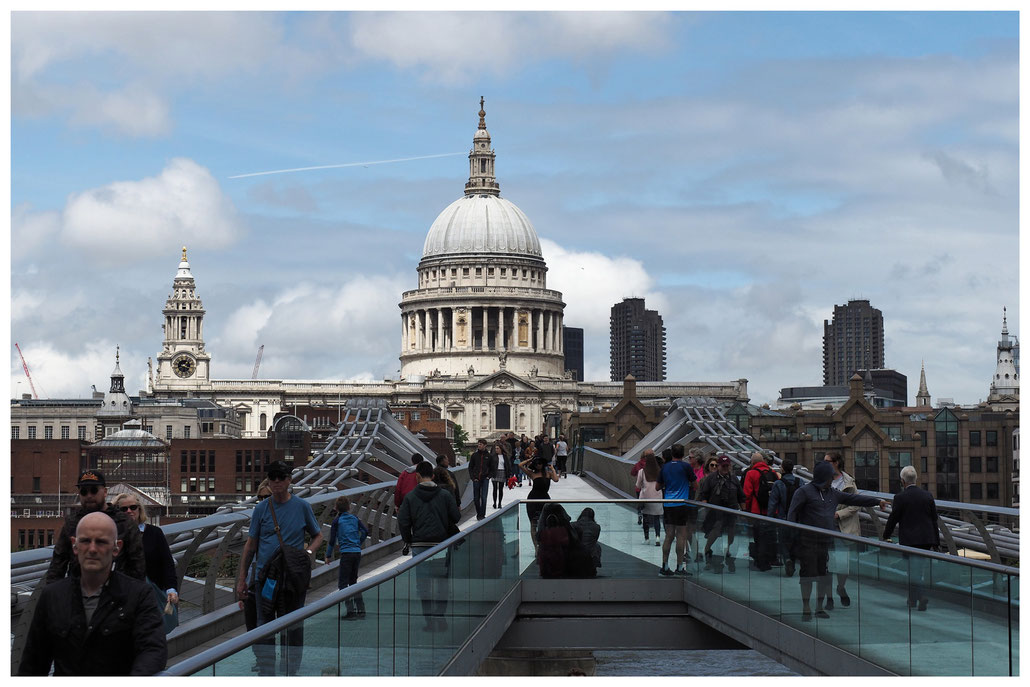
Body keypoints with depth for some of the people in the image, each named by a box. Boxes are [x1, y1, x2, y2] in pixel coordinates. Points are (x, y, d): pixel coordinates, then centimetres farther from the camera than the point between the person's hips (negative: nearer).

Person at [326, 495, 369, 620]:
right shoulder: (354, 518, 11)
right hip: (357, 553, 5)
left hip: (346, 553, -5)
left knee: (343, 583, -3)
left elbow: (332, 540, 1)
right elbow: (365, 531, 8)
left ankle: (351, 611, -15)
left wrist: (328, 556, 11)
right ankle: (360, 609, 16)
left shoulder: (337, 520, 0)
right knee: (353, 581, 18)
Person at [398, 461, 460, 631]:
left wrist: (409, 541, 8)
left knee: (423, 584, 4)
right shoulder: (445, 495, 1)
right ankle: (440, 618, 10)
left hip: (420, 545, -1)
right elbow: (456, 517, -1)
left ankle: (430, 620, 1)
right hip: (442, 544, 1)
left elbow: (403, 521, -5)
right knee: (441, 582, 10)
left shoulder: (410, 497, -1)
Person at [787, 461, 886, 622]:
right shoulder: (804, 492, -5)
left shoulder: (833, 493, 15)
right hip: (808, 542, -6)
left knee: (824, 576, 6)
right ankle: (806, 609, 2)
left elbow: (854, 499, 20)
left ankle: (820, 607, 16)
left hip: (826, 542, 6)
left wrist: (877, 501, 19)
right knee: (808, 575, -4)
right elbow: (792, 515, -7)